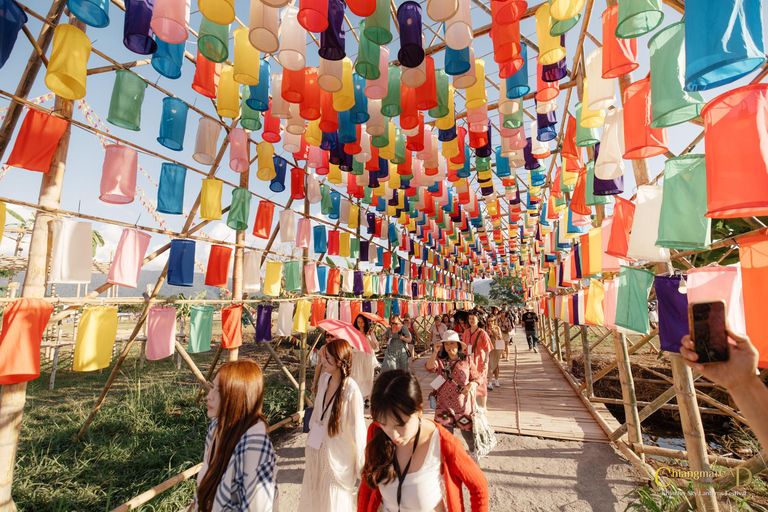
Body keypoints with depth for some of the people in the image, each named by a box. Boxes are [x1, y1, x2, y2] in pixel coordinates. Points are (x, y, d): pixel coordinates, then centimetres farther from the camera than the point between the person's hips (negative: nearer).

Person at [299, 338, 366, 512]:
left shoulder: (351, 390, -27)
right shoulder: (324, 379, -6)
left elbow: (357, 429, -21)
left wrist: (360, 465, -14)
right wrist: (311, 437, 15)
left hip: (337, 456, -6)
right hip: (317, 449, 7)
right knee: (314, 497, 26)